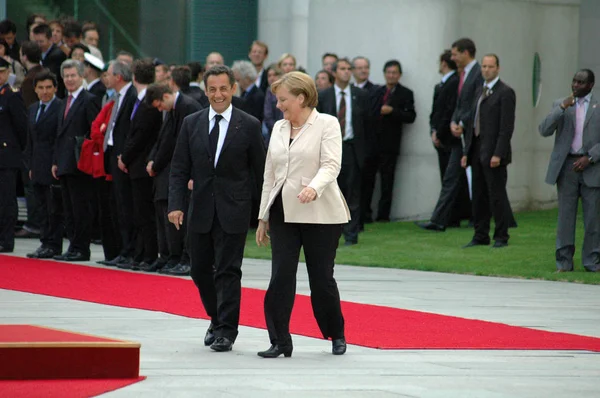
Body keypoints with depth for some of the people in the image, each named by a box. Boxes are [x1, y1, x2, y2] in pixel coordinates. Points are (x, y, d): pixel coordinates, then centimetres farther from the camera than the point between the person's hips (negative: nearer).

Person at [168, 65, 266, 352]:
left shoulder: (249, 126, -2)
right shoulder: (192, 124, 6)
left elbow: (260, 172, 1)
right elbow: (179, 169, 6)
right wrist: (176, 204, -6)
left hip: (233, 210, -4)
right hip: (200, 210, 4)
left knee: (228, 271, -5)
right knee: (200, 270, 10)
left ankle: (226, 331, 1)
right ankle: (218, 319, 31)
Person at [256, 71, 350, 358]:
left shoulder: (327, 124, -4)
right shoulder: (279, 128, 13)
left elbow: (331, 165, -16)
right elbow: (270, 174, 16)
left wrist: (313, 188, -35)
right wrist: (263, 216, 15)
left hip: (319, 214, -5)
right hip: (283, 213, 5)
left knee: (321, 278, 1)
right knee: (280, 277, -5)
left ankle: (337, 335, 21)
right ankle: (280, 342, -2)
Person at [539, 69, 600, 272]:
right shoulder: (560, 105, 10)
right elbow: (544, 130, -2)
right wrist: (562, 108, -11)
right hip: (566, 167, 1)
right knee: (565, 216, 0)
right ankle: (564, 262, 5)